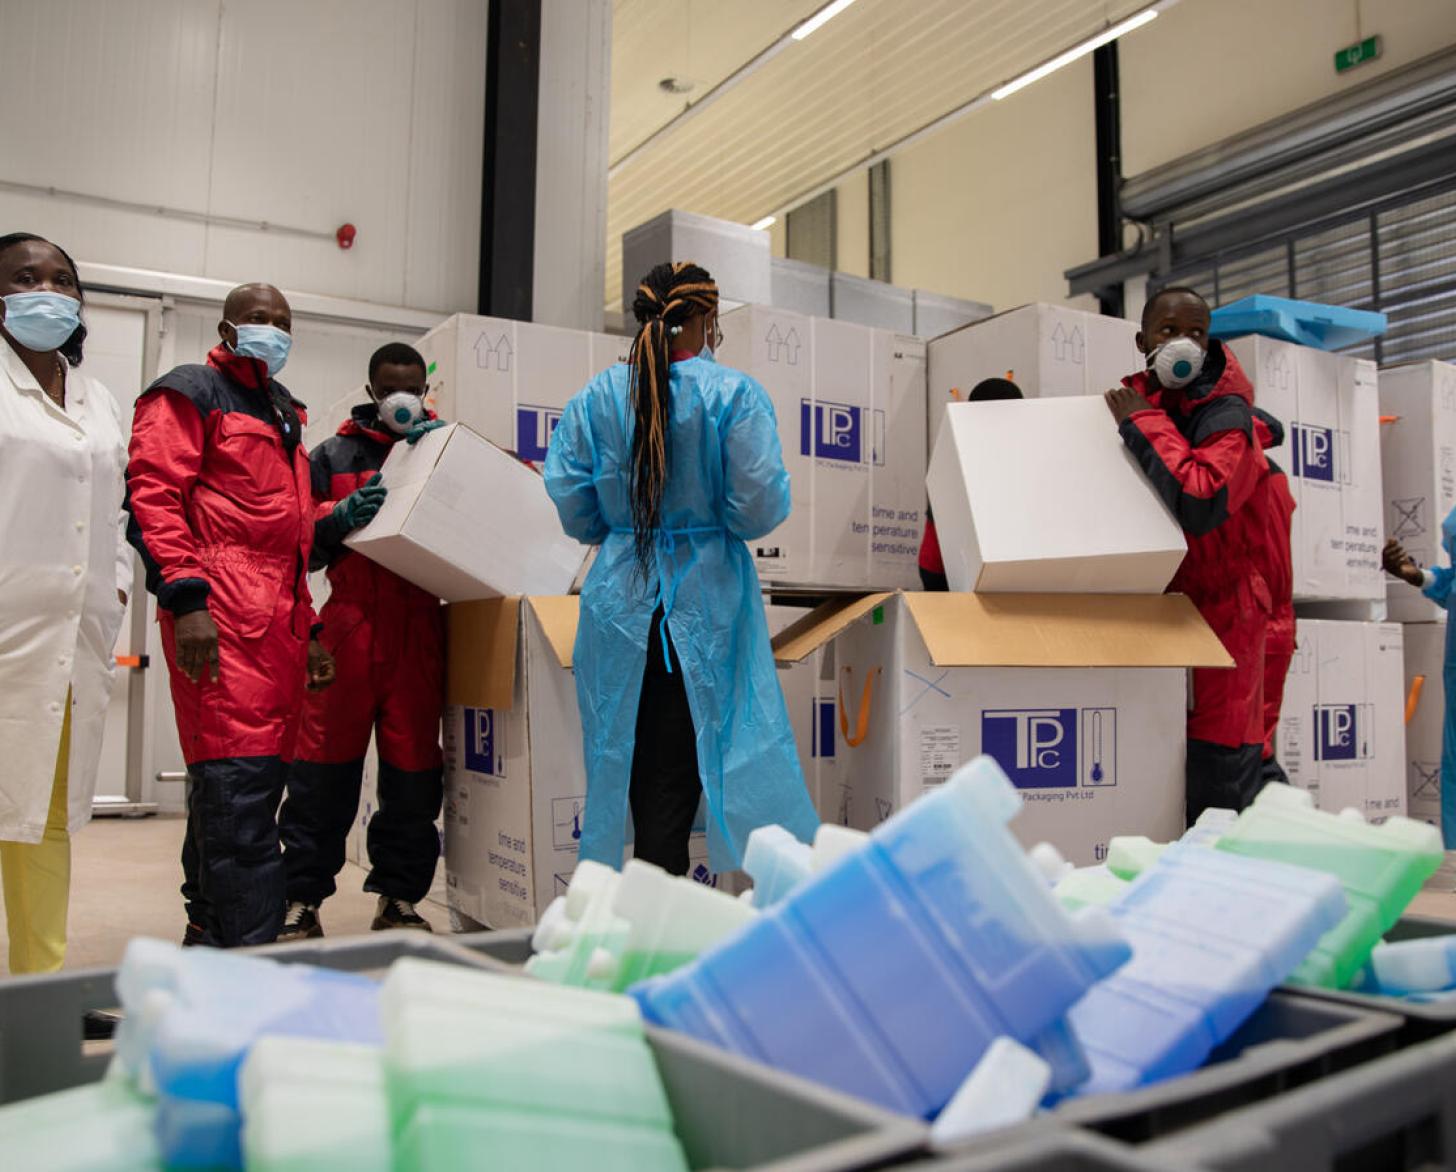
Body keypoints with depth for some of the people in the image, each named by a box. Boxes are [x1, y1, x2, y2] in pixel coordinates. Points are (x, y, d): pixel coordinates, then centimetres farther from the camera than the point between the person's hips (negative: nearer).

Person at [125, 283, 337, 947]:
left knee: (259, 779, 9)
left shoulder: (283, 413, 28)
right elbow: (153, 494, -9)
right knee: (239, 781, -14)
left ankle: (209, 931, 20)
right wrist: (186, 597, -19)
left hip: (278, 620, 8)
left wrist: (306, 627, 25)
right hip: (220, 618, -8)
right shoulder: (189, 394, 4)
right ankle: (248, 950, -13)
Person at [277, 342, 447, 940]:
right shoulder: (335, 454, 14)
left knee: (414, 769, 3)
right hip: (350, 627, 0)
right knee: (325, 768, 0)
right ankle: (302, 898, 12)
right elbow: (299, 542, 9)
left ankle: (398, 896, 16)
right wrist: (342, 516, -10)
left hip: (420, 632, 1)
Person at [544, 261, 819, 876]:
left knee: (637, 765, 11)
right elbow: (760, 506, -12)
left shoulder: (594, 398, 2)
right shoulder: (735, 393, -6)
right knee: (675, 777, 3)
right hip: (706, 603, -2)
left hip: (621, 601, 3)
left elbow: (572, 508, 1)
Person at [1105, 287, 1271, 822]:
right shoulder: (1136, 400, 6)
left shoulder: (1226, 416, -12)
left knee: (1213, 782, -4)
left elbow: (1200, 503, -30)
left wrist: (1144, 424, -20)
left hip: (1217, 612, -6)